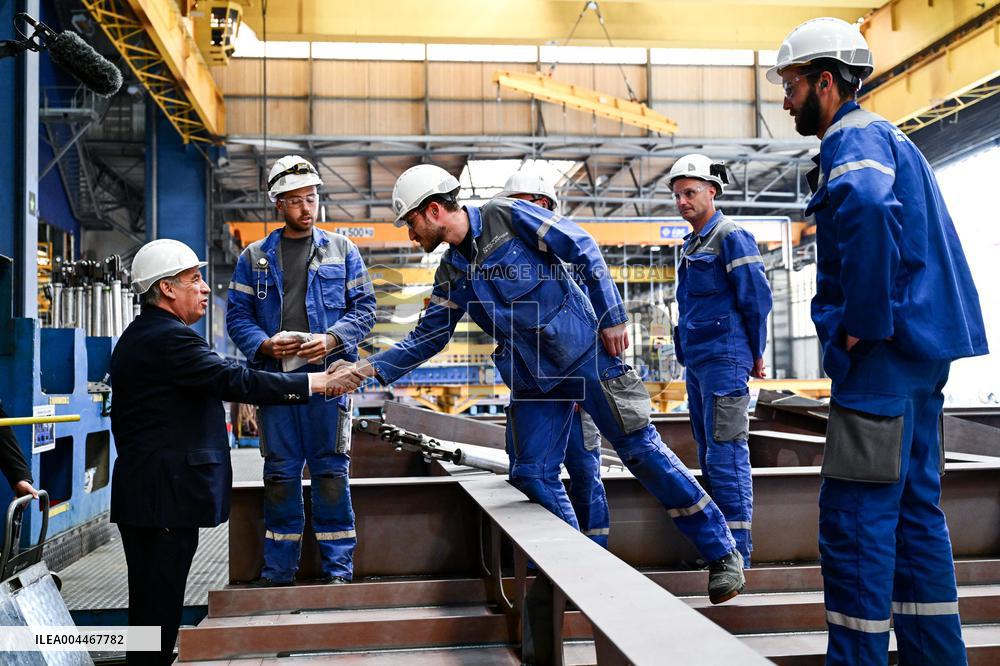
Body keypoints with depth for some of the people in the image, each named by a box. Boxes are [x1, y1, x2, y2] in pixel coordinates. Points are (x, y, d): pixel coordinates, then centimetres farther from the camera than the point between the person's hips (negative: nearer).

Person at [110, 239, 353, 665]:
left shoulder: (137, 336, 16)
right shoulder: (170, 338, -17)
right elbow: (237, 381, -24)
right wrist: (317, 382, -20)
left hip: (138, 493, 11)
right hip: (167, 495, -10)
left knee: (149, 605, 16)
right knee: (159, 609, -3)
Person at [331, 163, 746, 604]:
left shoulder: (508, 217, -11)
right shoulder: (452, 273, 8)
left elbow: (584, 249, -10)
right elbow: (426, 337, 11)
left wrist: (612, 318, -13)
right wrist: (369, 368, 1)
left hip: (587, 355, -7)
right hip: (531, 378, 7)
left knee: (641, 451, -4)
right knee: (532, 476, 1)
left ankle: (722, 553, 9)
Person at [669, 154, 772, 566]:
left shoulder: (731, 237, -7)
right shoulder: (690, 245, 19)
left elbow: (757, 298, -9)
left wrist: (756, 354, -3)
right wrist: (688, 353, 17)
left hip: (724, 360, -9)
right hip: (696, 361, 9)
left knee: (727, 455, -10)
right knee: (709, 456, 12)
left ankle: (737, 556, -5)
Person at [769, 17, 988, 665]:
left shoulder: (854, 138, -9)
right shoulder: (886, 138, 23)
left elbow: (868, 208, -33)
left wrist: (864, 325, -25)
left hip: (884, 352, -10)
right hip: (918, 348, 10)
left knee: (855, 514, -7)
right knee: (914, 508, 13)